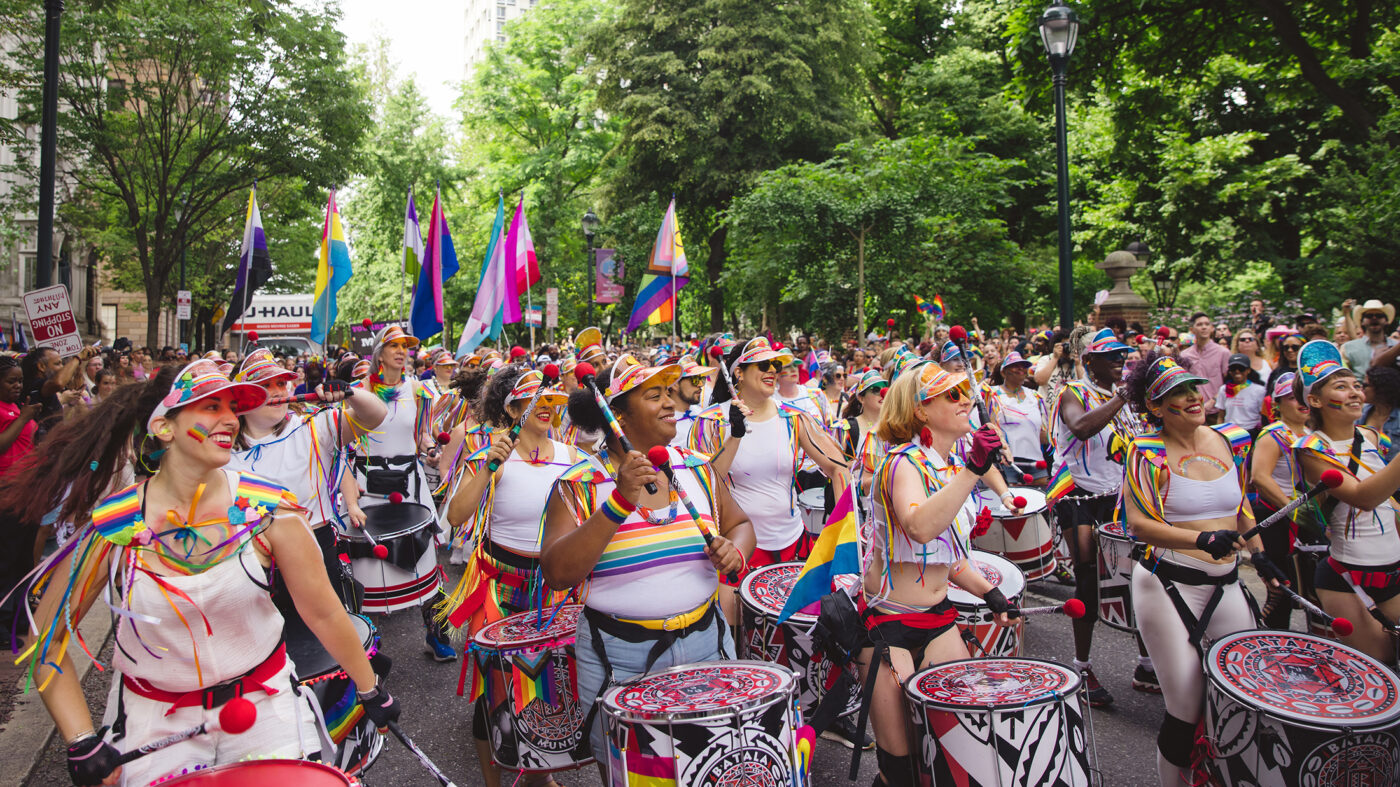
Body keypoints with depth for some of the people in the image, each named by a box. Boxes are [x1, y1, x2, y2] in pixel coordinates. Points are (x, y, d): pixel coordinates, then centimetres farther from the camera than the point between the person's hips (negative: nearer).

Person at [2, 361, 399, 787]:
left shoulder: (267, 509, -15)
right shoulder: (109, 527, -15)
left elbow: (323, 613, -8)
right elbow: (47, 640, -3)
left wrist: (371, 691, -1)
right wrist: (82, 742, -10)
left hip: (264, 700, 0)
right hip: (153, 718, 0)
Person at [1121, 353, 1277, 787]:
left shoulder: (1232, 441, 7)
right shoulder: (1148, 453, -10)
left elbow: (1240, 506, 21)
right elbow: (1139, 524, -19)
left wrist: (1258, 553, 16)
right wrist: (1203, 539, -29)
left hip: (1226, 584, 6)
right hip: (1167, 585, -6)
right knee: (1187, 711, -2)